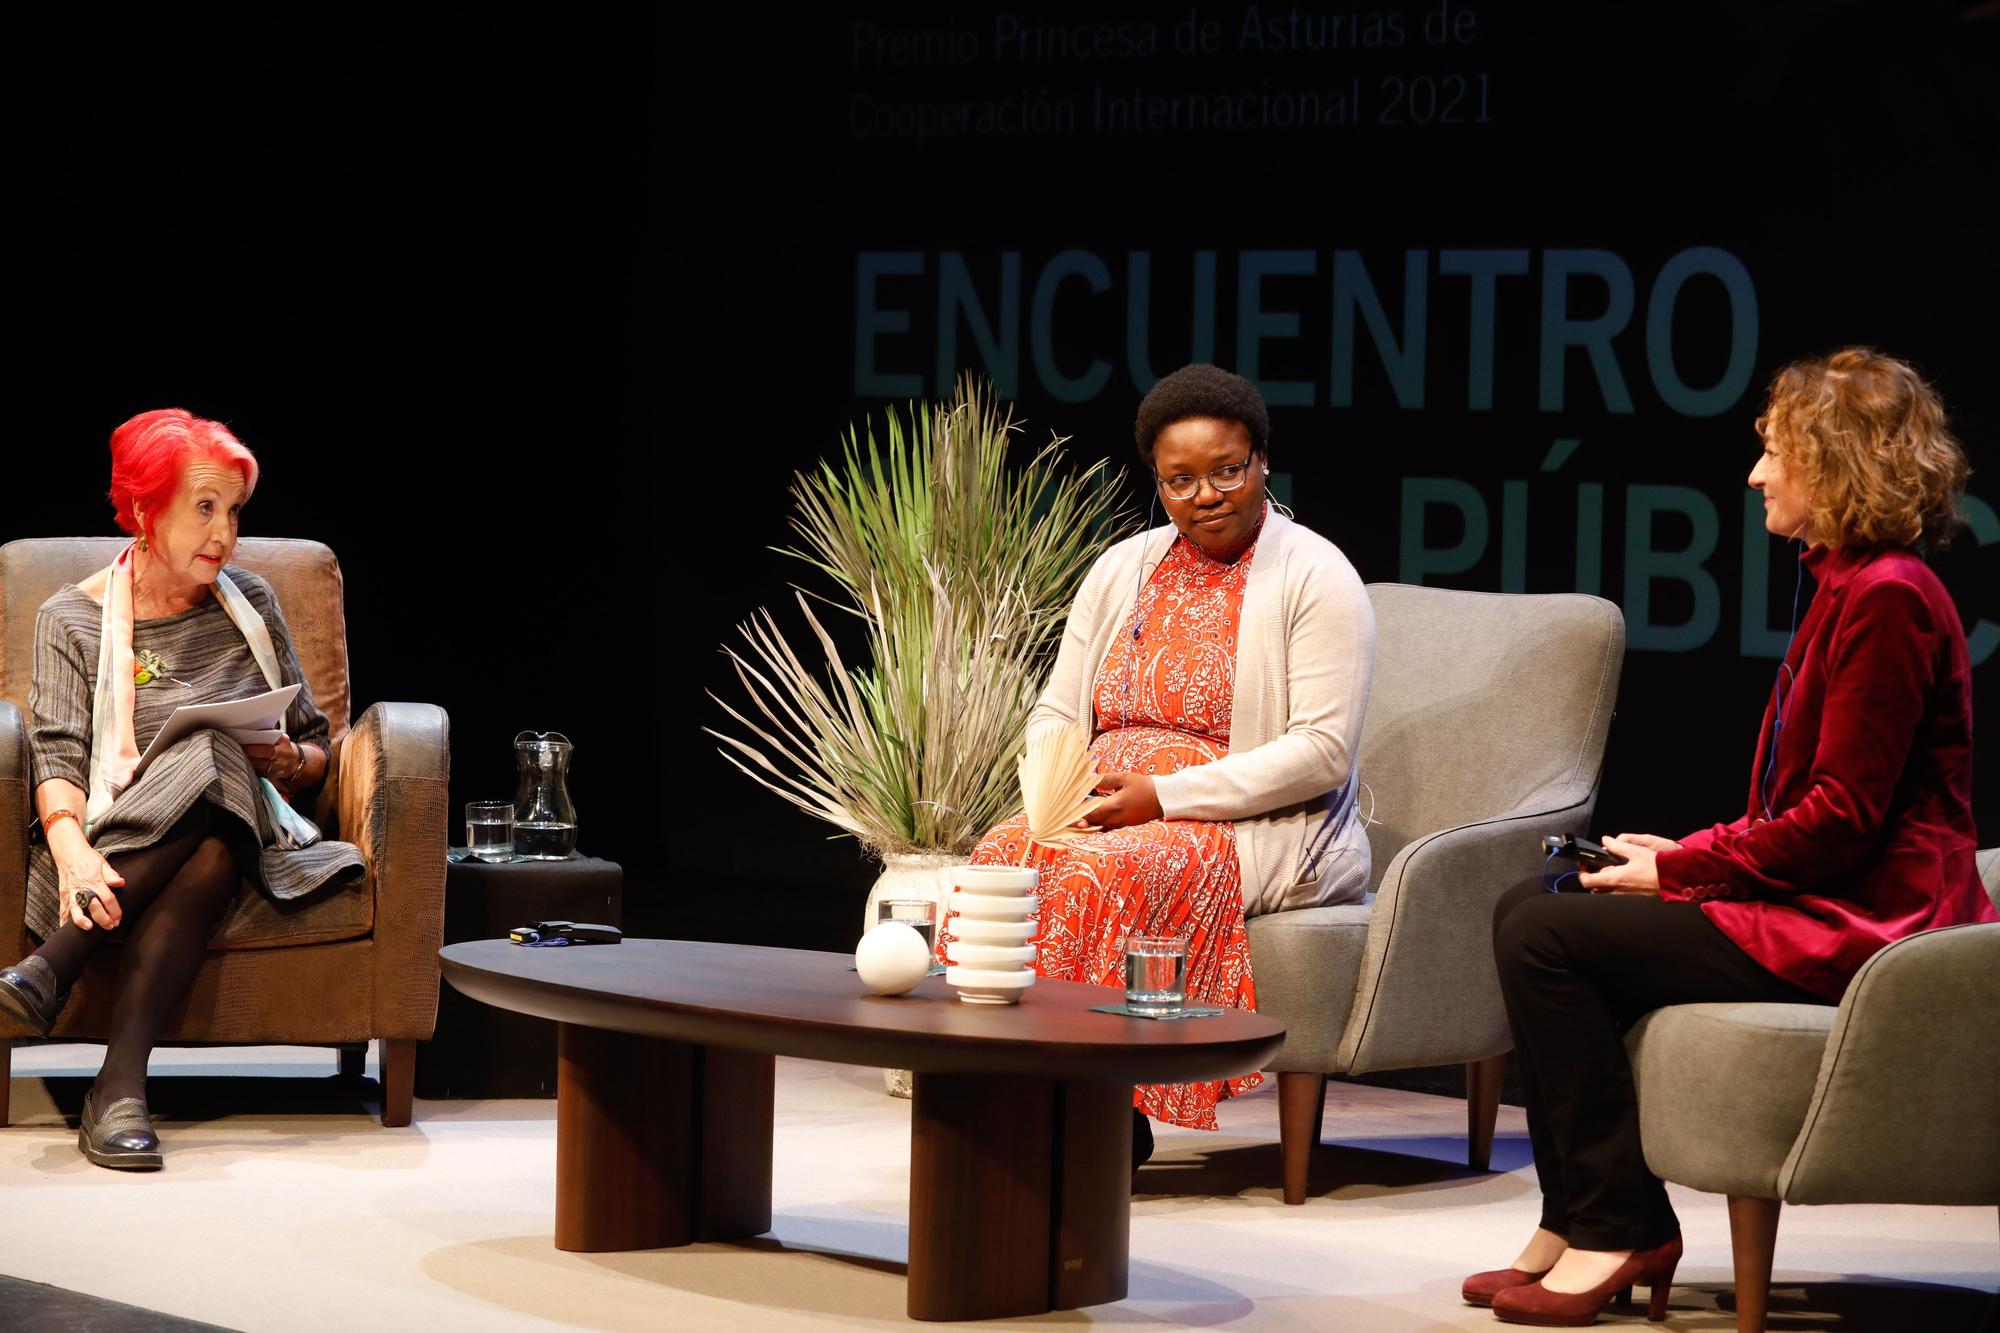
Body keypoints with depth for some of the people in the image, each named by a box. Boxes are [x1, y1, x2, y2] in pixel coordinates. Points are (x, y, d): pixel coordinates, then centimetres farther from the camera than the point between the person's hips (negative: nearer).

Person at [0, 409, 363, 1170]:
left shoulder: (249, 605, 16)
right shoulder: (73, 619, 6)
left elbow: (315, 749, 18)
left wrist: (291, 763, -8)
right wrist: (72, 852, -30)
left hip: (238, 831, 2)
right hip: (113, 852, -2)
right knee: (209, 768, -36)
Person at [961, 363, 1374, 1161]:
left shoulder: (1317, 579, -4)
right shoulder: (1122, 571, 16)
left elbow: (1323, 752, -13)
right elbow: (1056, 714, 16)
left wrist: (1165, 795, -18)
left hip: (1257, 824, -5)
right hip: (1105, 810, 5)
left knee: (1103, 875, -34)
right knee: (1006, 857, -27)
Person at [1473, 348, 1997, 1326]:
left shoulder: (1887, 597, -16)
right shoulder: (1847, 586, 17)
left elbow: (1842, 815, -20)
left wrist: (1681, 870, -11)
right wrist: (1688, 854, 6)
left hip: (1851, 930, -11)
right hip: (1816, 905, 11)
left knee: (1545, 938, -14)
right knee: (1526, 910, 9)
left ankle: (1619, 1231, -6)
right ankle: (1578, 1226, 8)